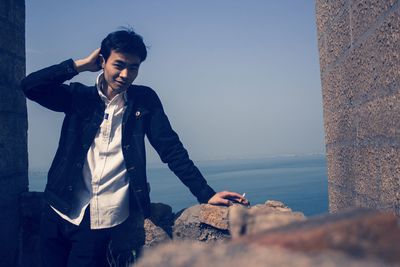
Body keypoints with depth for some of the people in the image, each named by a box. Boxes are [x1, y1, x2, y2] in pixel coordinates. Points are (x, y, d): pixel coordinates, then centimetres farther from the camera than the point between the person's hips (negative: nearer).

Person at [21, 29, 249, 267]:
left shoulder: (145, 100, 1)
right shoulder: (79, 97, 5)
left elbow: (172, 150, -2)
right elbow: (30, 86, -5)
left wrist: (206, 195, -11)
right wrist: (81, 65, -6)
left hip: (104, 221, -2)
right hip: (59, 213, 2)